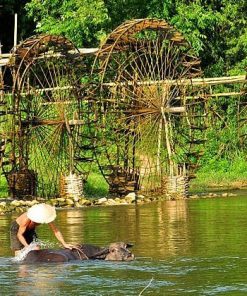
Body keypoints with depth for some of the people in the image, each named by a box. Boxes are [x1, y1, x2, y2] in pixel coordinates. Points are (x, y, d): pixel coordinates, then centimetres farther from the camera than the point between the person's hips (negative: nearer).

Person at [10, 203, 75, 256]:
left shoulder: (45, 216, -29)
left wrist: (64, 244, -27)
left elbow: (55, 231, -20)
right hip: (17, 228, -5)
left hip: (30, 229, 5)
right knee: (19, 254, -15)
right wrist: (27, 246, -42)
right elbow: (19, 234, -30)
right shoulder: (26, 219, -42)